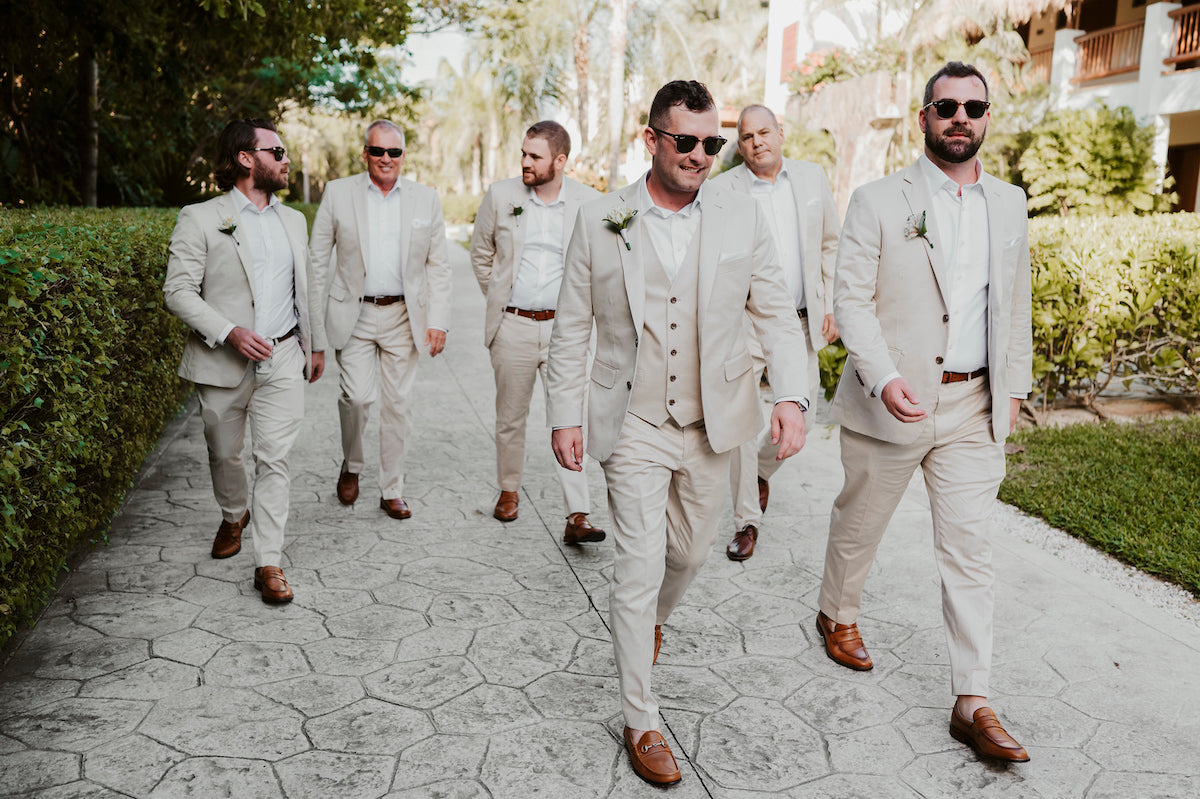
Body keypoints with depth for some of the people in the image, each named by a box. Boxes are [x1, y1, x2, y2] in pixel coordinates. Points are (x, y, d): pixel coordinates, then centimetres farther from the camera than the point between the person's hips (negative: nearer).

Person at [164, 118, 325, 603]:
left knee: (274, 459, -5)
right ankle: (233, 517, 44)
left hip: (282, 360, 2)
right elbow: (178, 290, -9)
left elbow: (307, 287, 21)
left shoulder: (293, 220, 13)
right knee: (224, 453, 14)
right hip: (223, 362, -2)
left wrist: (316, 344, 22)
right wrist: (229, 332, -19)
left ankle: (268, 563, -1)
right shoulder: (200, 219, -3)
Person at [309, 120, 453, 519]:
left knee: (399, 404, 5)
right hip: (353, 314, -1)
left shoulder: (426, 199, 4)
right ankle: (351, 465, 17)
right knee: (357, 396, -13)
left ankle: (392, 492, 18)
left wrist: (438, 321, -2)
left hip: (403, 317, 1)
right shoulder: (338, 193, 1)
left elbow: (438, 266, 6)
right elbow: (317, 257, 5)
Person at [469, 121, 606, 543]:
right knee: (511, 416, 12)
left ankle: (577, 517, -5)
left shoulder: (588, 201, -3)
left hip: (564, 326, -1)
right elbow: (480, 253, 14)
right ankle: (509, 489, 34)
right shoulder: (501, 195, 0)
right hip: (512, 326, 1)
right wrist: (498, 299, 12)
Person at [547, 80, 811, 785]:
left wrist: (792, 396, -10)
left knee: (691, 551, 18)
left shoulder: (743, 218, -1)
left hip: (711, 424, 3)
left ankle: (653, 618, 53)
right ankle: (642, 722, 14)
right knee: (639, 568, -1)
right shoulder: (600, 222, -4)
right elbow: (572, 328, 1)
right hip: (633, 425, -2)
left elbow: (777, 314, 3)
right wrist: (565, 415, -1)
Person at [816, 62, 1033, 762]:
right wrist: (884, 380, -23)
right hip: (890, 404, -3)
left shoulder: (1010, 205, 9)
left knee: (969, 549, 2)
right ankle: (838, 614, 42)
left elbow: (1015, 304, 16)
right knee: (861, 521, 14)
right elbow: (852, 300, -10)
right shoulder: (878, 203, -5)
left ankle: (973, 703, 9)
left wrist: (1013, 388, 13)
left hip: (973, 408, 3)